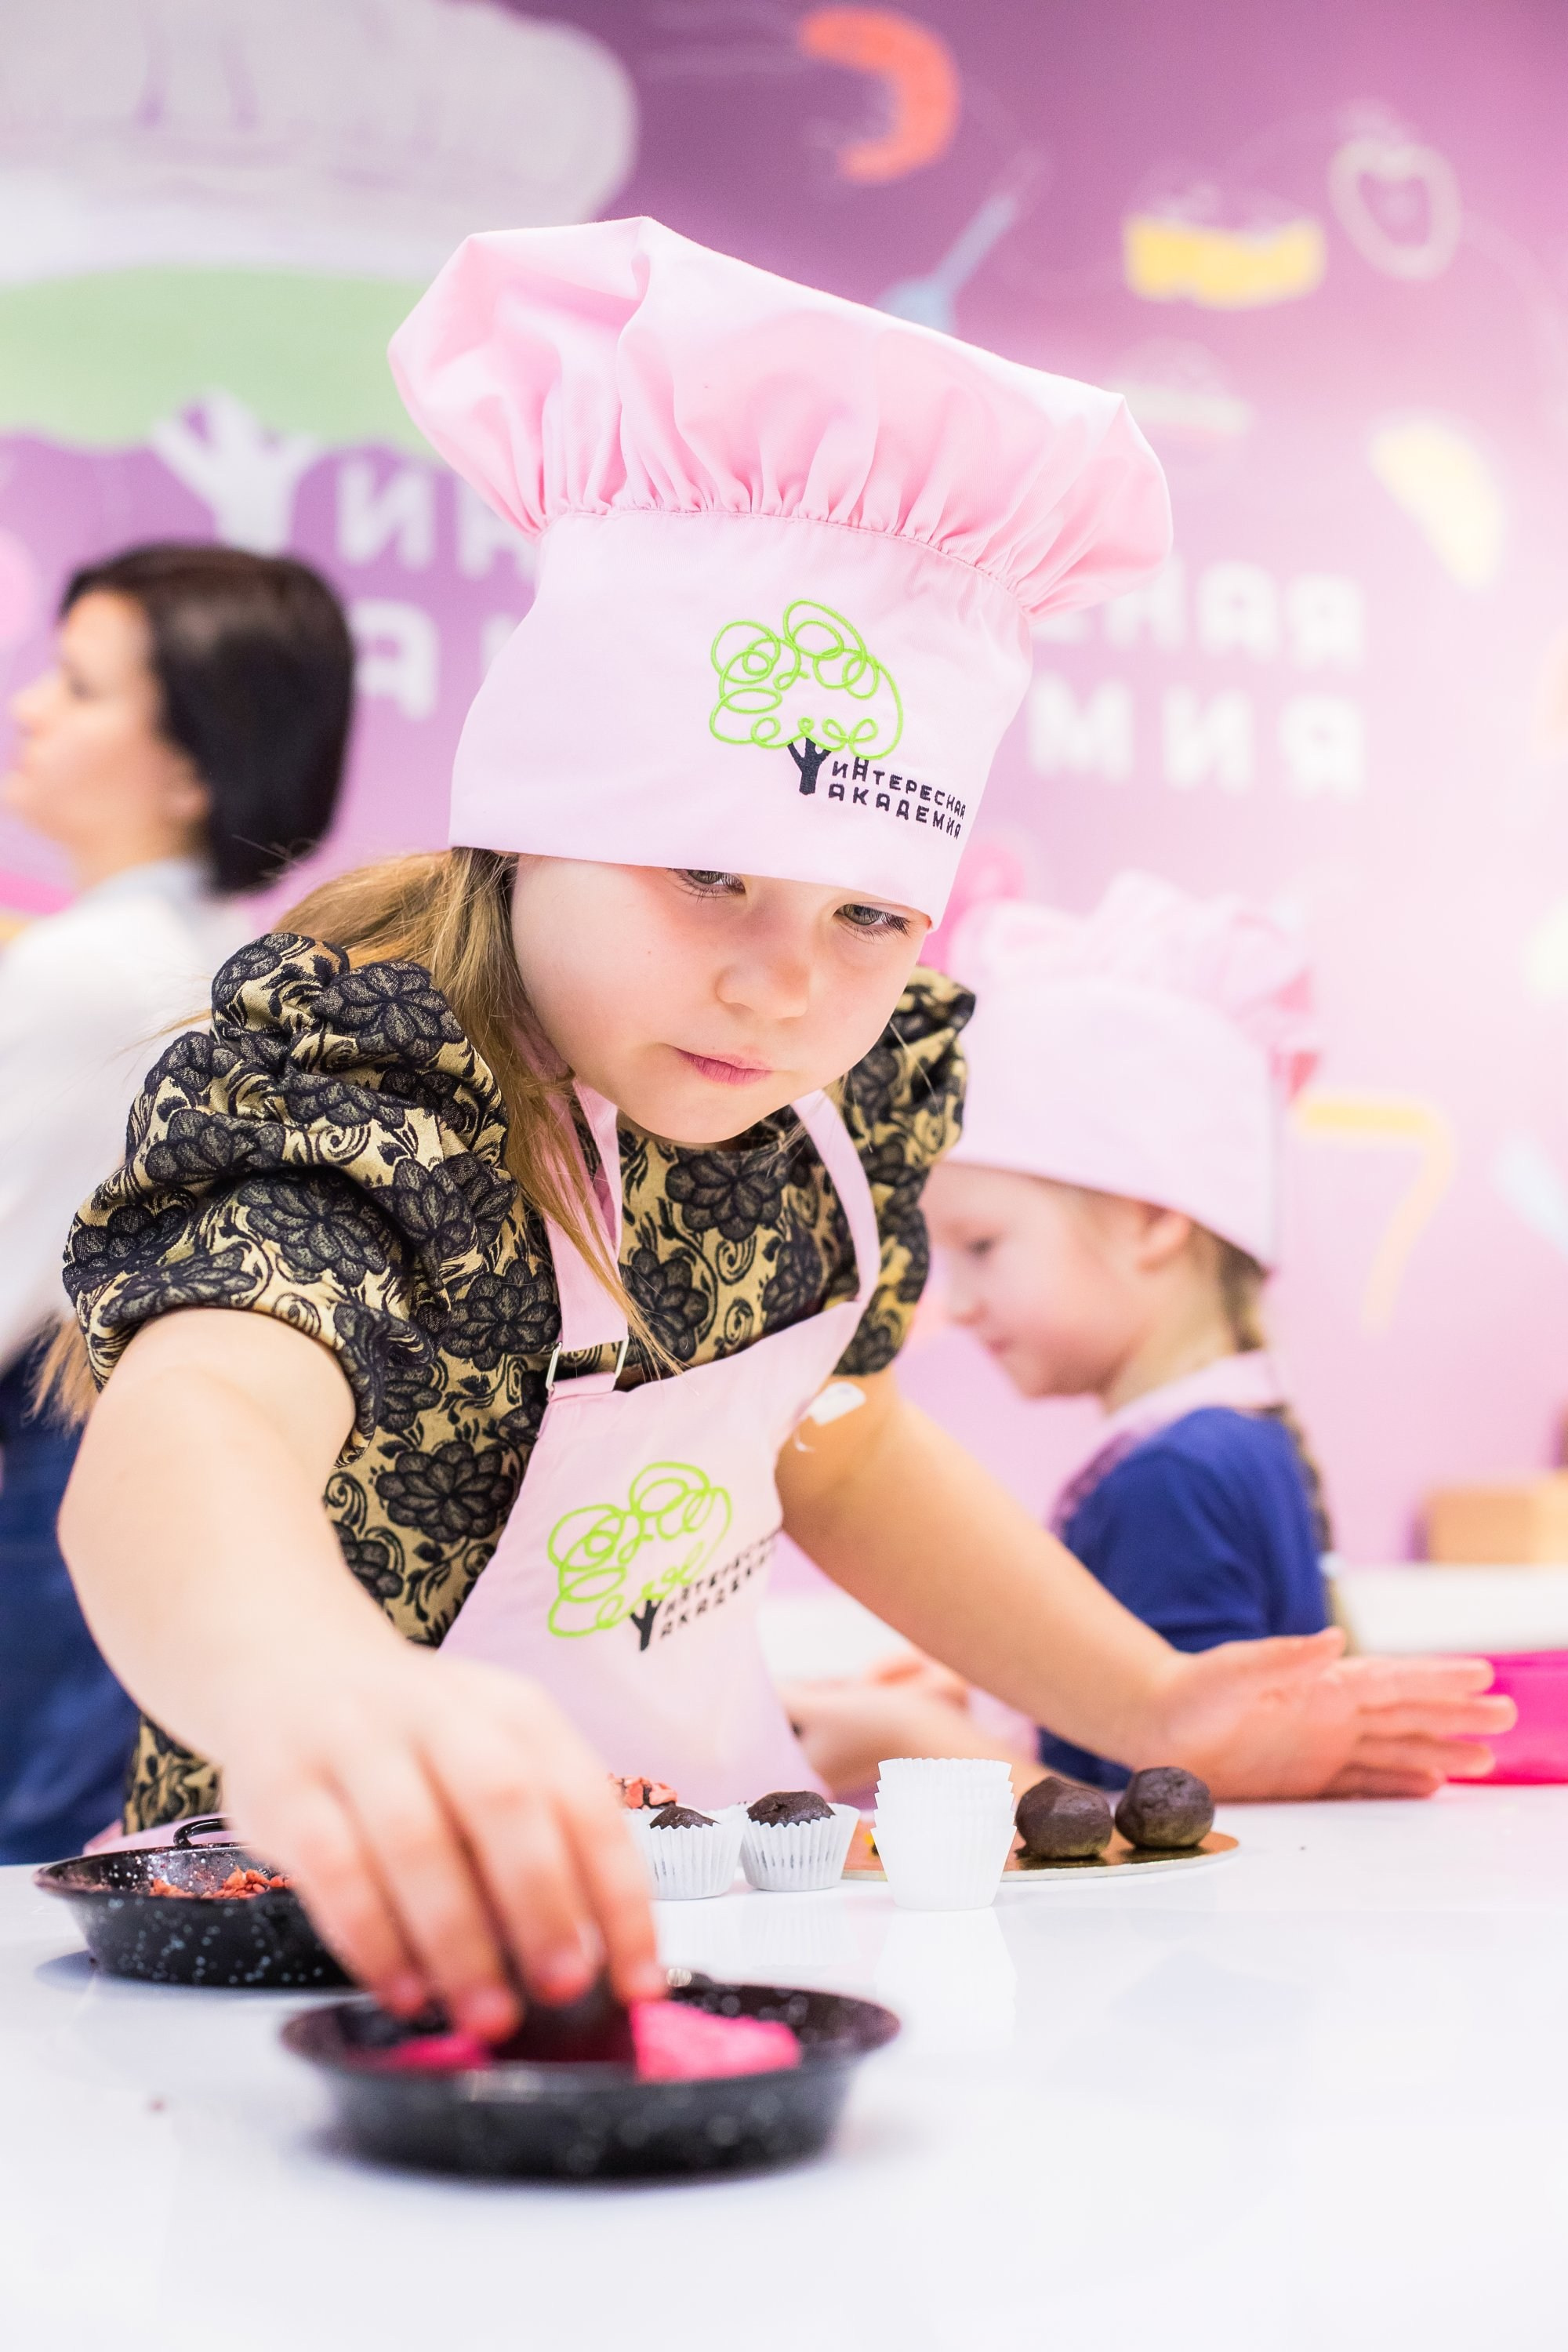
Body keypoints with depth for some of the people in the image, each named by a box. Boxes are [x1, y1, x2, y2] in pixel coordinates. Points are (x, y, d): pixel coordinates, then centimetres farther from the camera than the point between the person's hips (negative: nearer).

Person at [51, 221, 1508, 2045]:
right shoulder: (354, 1112, -25)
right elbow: (183, 1430, -46)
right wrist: (308, 1694, -68)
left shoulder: (843, 1086, -5)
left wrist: (1157, 1710, 7)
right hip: (362, 1954, -3)